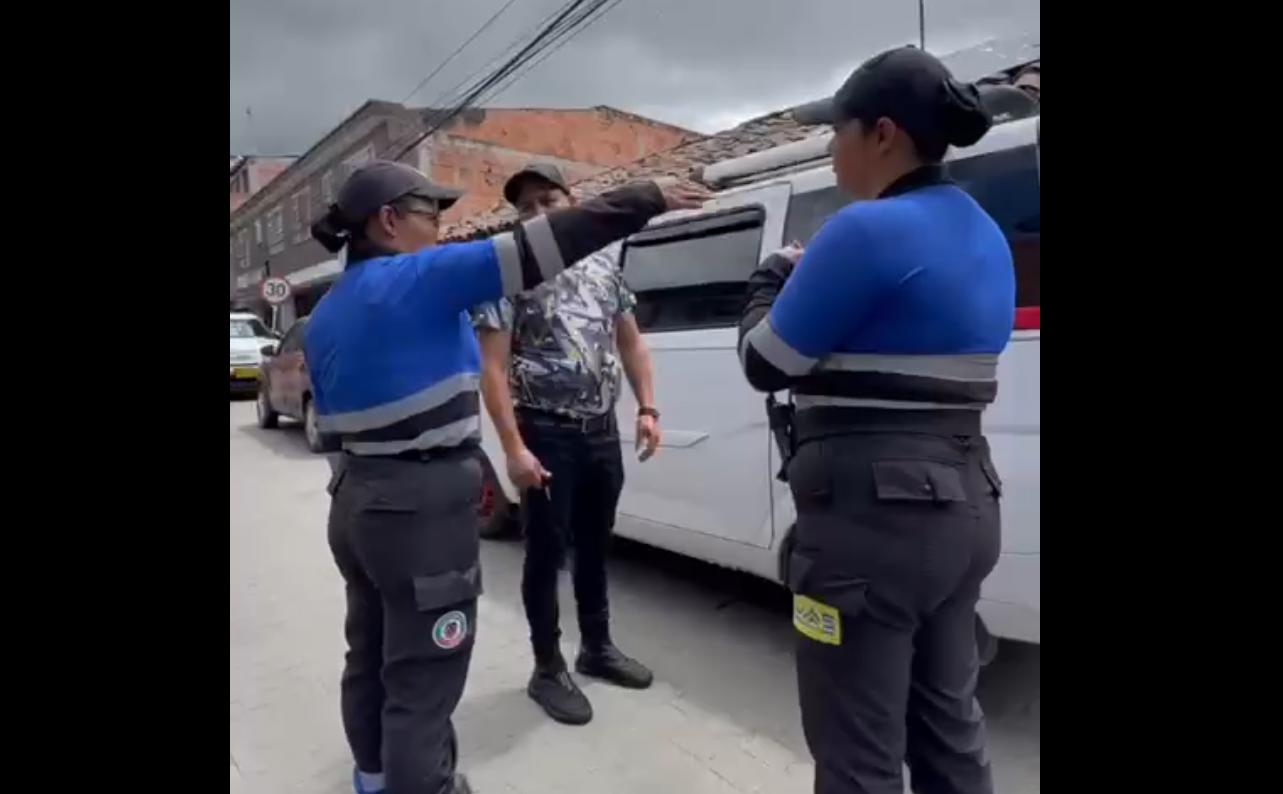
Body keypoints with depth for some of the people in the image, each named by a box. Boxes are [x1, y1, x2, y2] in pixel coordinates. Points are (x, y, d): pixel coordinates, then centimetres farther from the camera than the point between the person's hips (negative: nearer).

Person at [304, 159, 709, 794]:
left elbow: (331, 423, 14)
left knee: (372, 656, 26)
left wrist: (364, 478, 22)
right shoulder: (415, 278, -15)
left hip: (356, 500, 10)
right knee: (421, 680, 3)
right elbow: (534, 249, -22)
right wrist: (646, 200, -19)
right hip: (421, 506, -10)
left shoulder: (326, 313, 10)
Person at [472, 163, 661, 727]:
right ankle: (548, 671, 21)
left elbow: (630, 342, 13)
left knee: (594, 546, 17)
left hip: (602, 429, 5)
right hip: (546, 433, -5)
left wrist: (647, 410, 3)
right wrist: (514, 447, -20)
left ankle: (597, 648, 35)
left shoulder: (605, 263, 8)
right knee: (546, 553, 5)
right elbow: (492, 368, -12)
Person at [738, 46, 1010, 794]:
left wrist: (774, 275, 8)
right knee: (948, 727, 24)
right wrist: (813, 277, 19)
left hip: (873, 511, -9)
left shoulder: (869, 229, -17)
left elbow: (766, 364, -10)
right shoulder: (984, 235, 12)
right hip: (962, 501, 10)